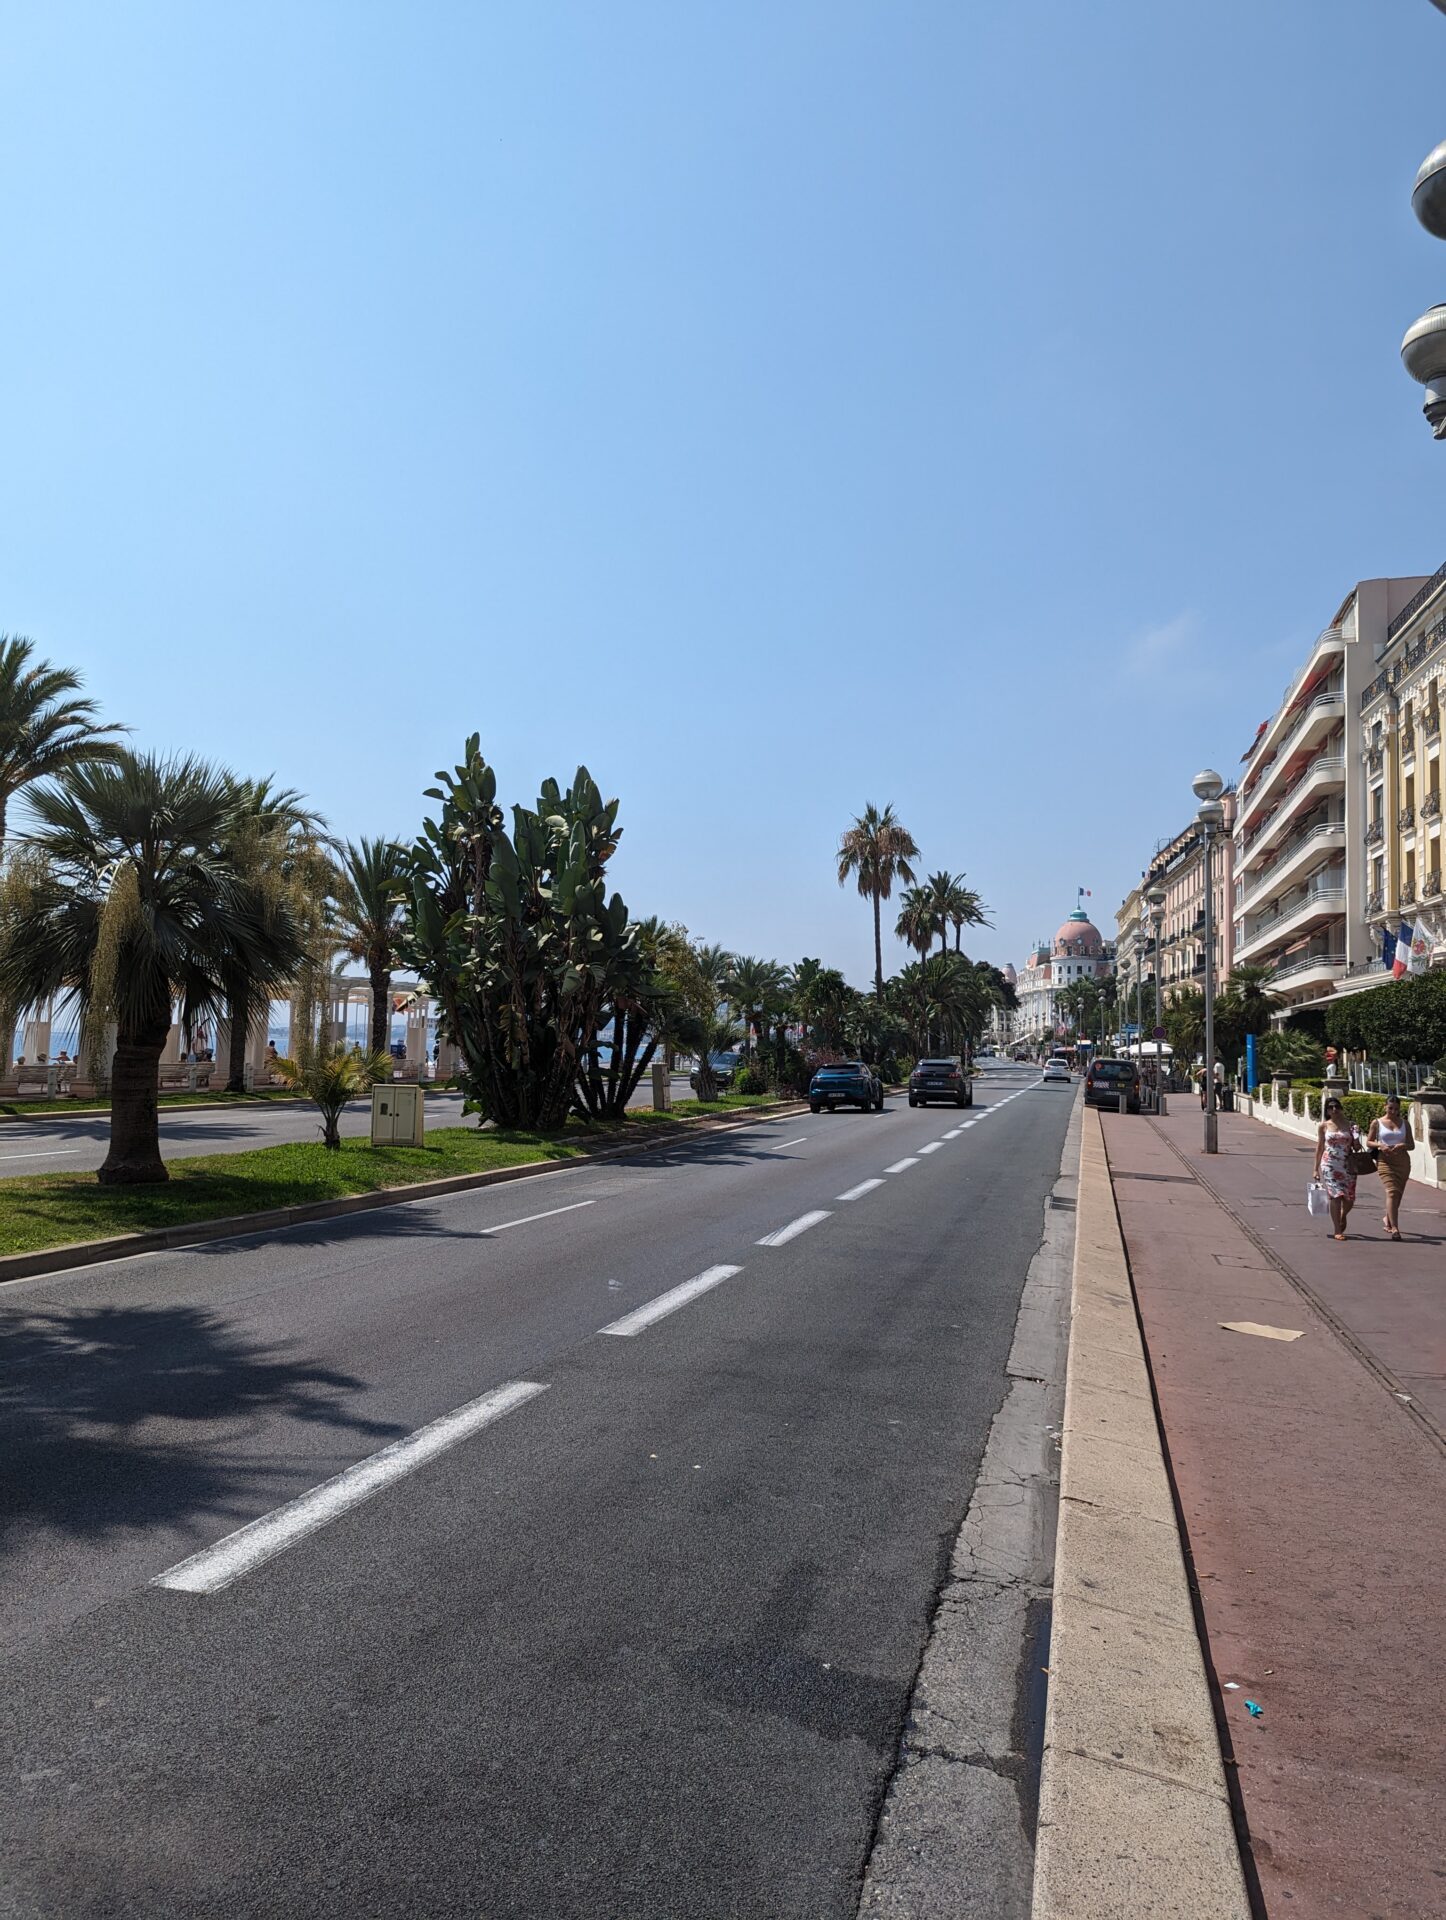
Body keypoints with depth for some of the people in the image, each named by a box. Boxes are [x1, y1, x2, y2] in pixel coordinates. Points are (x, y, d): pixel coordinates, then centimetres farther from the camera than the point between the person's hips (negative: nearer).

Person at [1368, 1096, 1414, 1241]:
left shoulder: (1405, 1123, 10)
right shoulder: (1377, 1123, 3)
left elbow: (1412, 1145, 10)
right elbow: (1368, 1142, 7)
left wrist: (1402, 1145, -12)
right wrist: (1380, 1145, -13)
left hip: (1402, 1161, 3)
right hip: (1385, 1161, -3)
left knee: (1397, 1193, 11)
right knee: (1391, 1192, -17)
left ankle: (1387, 1219, 38)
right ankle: (1394, 1228, -21)